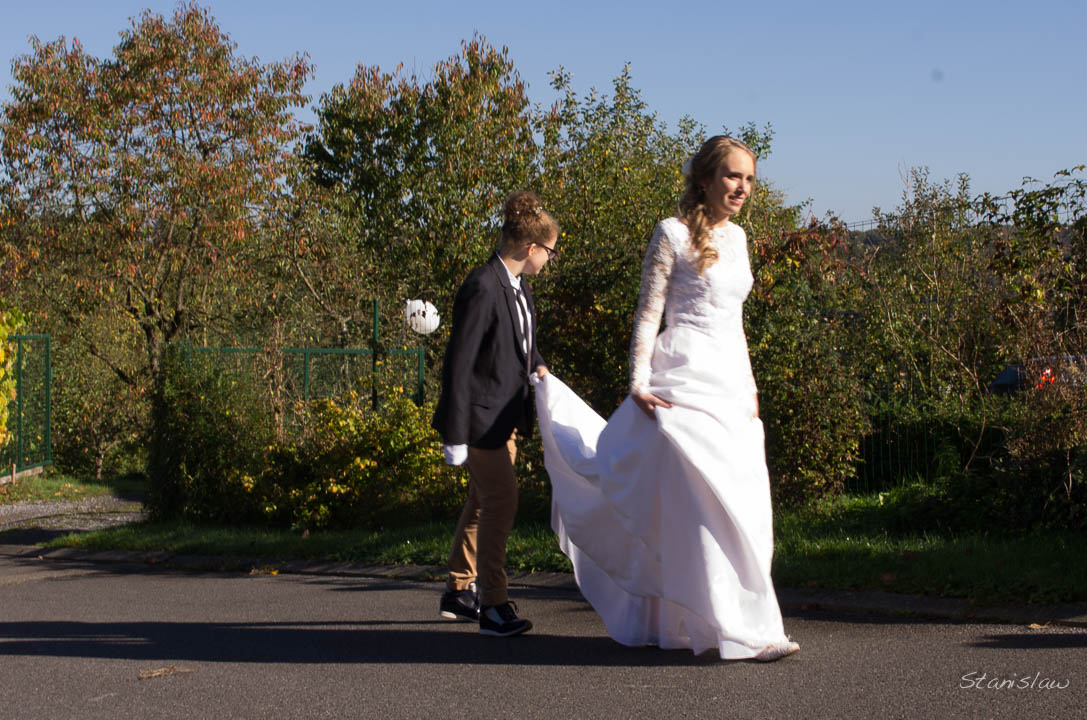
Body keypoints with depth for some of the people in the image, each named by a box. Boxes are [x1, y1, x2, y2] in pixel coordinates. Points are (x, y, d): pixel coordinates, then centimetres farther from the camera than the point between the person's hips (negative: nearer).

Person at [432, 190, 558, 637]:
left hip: (508, 415, 10)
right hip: (482, 416, -10)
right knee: (500, 502, -11)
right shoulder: (482, 289, -22)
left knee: (484, 501, 17)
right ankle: (493, 607, -4)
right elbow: (458, 365, -22)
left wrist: (536, 366, 7)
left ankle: (459, 591, 30)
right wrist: (455, 435, -22)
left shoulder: (519, 286, 8)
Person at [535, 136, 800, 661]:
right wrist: (639, 382, -16)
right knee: (705, 503, -11)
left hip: (730, 382, 8)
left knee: (739, 499, 7)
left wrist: (749, 387, 20)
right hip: (686, 379, -8)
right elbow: (648, 313, -7)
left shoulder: (736, 237, 16)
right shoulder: (673, 234, -5)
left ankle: (665, 620, 16)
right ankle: (735, 630, -7)